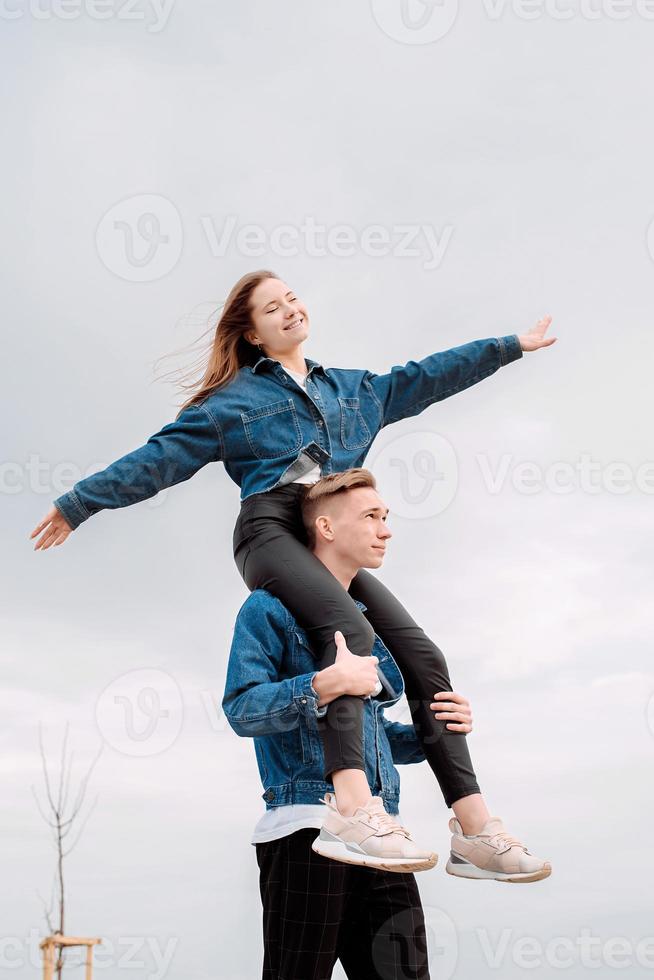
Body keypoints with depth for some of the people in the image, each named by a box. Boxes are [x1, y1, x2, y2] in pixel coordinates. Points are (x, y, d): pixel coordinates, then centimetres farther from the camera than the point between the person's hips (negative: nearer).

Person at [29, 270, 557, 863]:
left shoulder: (355, 388, 28)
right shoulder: (233, 399, 15)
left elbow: (429, 376, 32)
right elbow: (159, 458, 12)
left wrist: (509, 346, 34)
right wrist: (79, 503, 7)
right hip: (273, 531, -5)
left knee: (422, 657, -10)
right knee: (350, 627, -34)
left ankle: (474, 825, -10)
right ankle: (352, 803, -49)